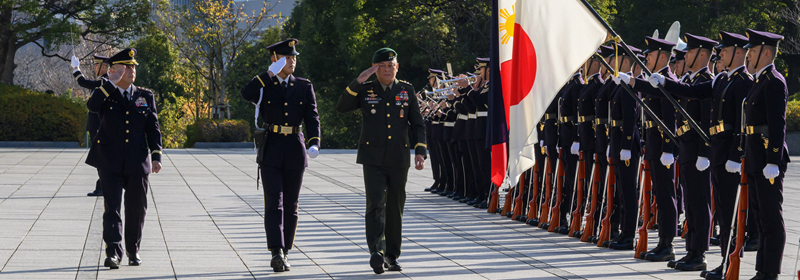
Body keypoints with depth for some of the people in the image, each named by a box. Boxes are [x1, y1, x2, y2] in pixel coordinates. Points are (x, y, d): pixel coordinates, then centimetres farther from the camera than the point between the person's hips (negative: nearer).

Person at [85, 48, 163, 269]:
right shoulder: (105, 95, 3)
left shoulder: (146, 96, 10)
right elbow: (91, 105, -20)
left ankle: (133, 251, 24)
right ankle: (113, 253, -16)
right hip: (110, 162, -3)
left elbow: (153, 128, 10)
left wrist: (156, 155, 0)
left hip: (137, 163, 3)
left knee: (136, 208, 8)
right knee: (112, 207, -10)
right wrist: (112, 82, -20)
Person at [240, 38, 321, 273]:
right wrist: (272, 72, -18)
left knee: (290, 205, 6)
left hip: (295, 150, 2)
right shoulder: (263, 84, 3)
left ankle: (283, 254, 15)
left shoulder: (304, 87, 8)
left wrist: (314, 143, -17)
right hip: (270, 150, -2)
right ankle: (277, 253, -21)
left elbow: (312, 118, 1)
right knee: (274, 203, -13)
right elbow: (246, 94, -20)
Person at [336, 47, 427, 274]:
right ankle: (376, 251, -28)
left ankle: (392, 257, 18)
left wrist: (420, 151, -4)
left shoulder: (407, 90, 8)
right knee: (376, 205, -17)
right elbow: (341, 107, -7)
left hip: (399, 160, 2)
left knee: (395, 208, 8)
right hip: (373, 159, -2)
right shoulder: (365, 90, 4)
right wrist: (358, 81, -13)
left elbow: (417, 124, 9)